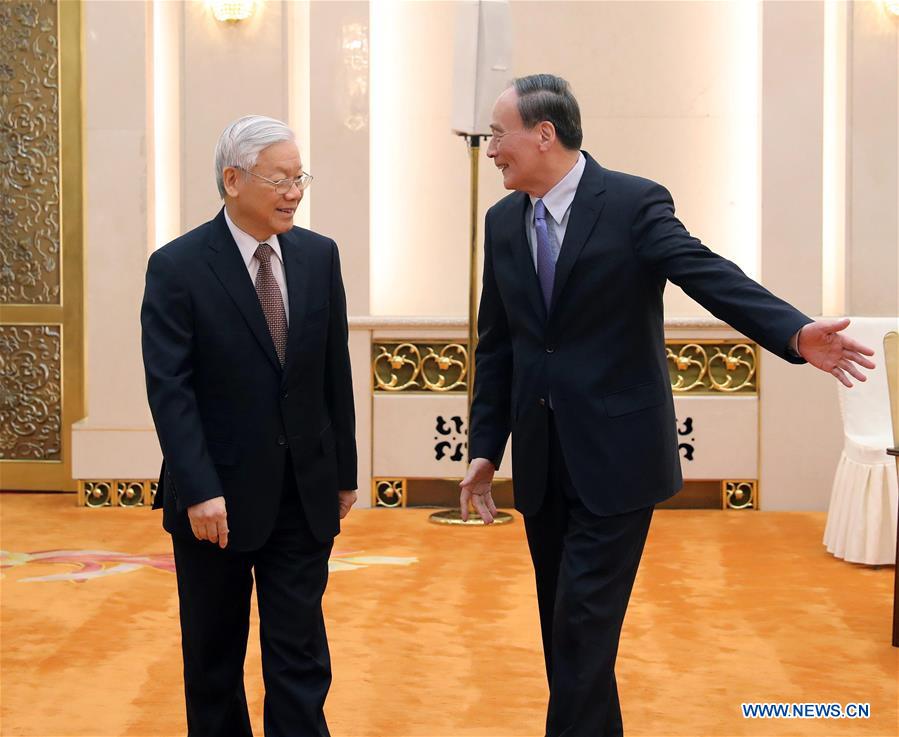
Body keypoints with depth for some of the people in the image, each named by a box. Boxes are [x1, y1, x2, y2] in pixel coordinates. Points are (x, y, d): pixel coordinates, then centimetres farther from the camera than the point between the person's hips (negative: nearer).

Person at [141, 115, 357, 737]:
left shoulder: (319, 256, 4)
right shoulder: (177, 267, -9)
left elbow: (336, 373, 8)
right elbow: (169, 388, -14)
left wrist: (344, 471, 9)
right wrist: (199, 491, -21)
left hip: (305, 494, 3)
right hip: (218, 496, -3)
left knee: (300, 652, 3)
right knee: (214, 656, 12)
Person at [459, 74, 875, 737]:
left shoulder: (634, 202, -9)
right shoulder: (503, 221, 8)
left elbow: (707, 274, -21)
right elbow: (496, 345, 12)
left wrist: (794, 332, -38)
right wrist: (486, 447, 10)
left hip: (615, 455, -6)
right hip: (542, 461, 6)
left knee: (585, 627, -8)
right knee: (562, 628, 12)